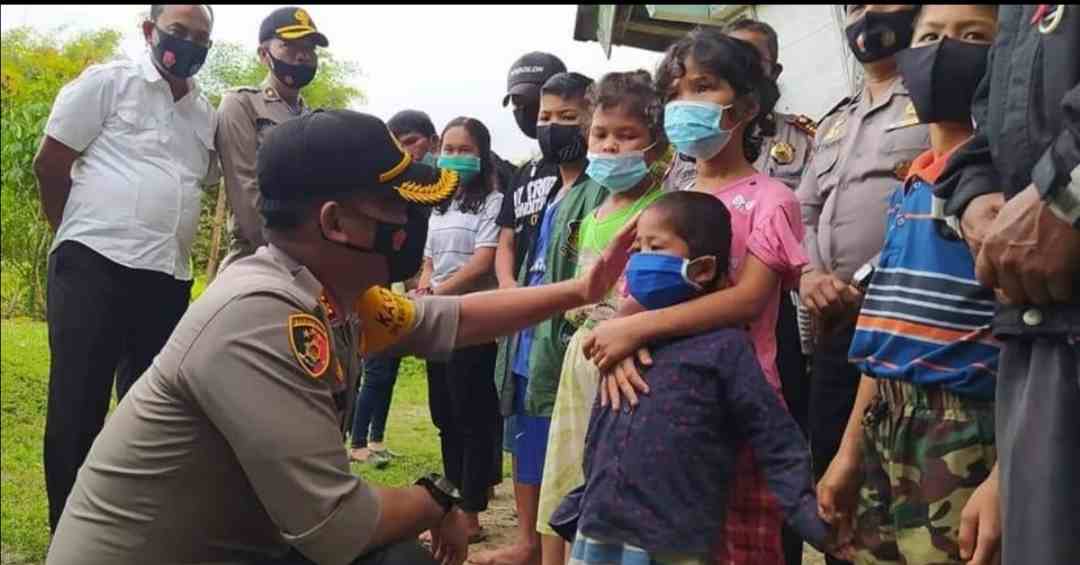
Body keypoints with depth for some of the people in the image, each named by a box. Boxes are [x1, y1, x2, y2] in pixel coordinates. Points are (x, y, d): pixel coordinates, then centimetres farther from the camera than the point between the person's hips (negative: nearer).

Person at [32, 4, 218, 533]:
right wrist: (85, 233, 7)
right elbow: (49, 163, 0)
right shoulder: (107, 82, 0)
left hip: (169, 280, 6)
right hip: (94, 268, -5)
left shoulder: (205, 114, 16)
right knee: (77, 406, -2)